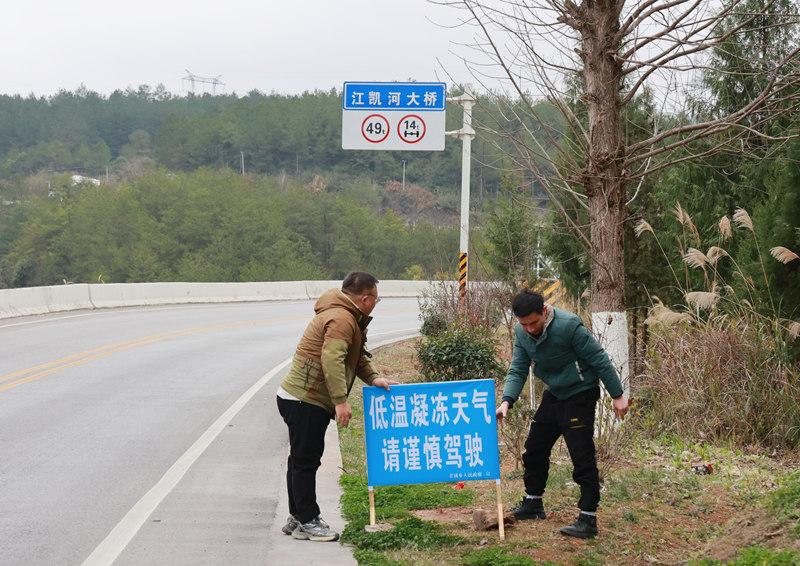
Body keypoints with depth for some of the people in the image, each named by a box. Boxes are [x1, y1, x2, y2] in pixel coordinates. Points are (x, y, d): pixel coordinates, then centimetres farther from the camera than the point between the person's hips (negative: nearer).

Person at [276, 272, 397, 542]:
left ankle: (298, 518, 23)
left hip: (299, 398, 11)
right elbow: (332, 359, -28)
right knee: (305, 460, -5)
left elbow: (356, 356, 24)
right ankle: (307, 522, -1)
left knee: (302, 459, 15)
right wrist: (341, 401, -29)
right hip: (305, 401, -11)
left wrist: (372, 378, 8)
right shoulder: (341, 319, -18)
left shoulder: (347, 317, 17)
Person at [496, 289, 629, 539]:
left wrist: (617, 396, -13)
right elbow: (518, 369, -1)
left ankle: (588, 519, -7)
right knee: (535, 449, 14)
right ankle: (533, 503, 32)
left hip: (580, 394, -7)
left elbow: (599, 359, -18)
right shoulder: (522, 332, -5)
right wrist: (507, 401, -17)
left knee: (582, 457, -12)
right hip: (554, 395, 7)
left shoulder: (569, 326, -26)